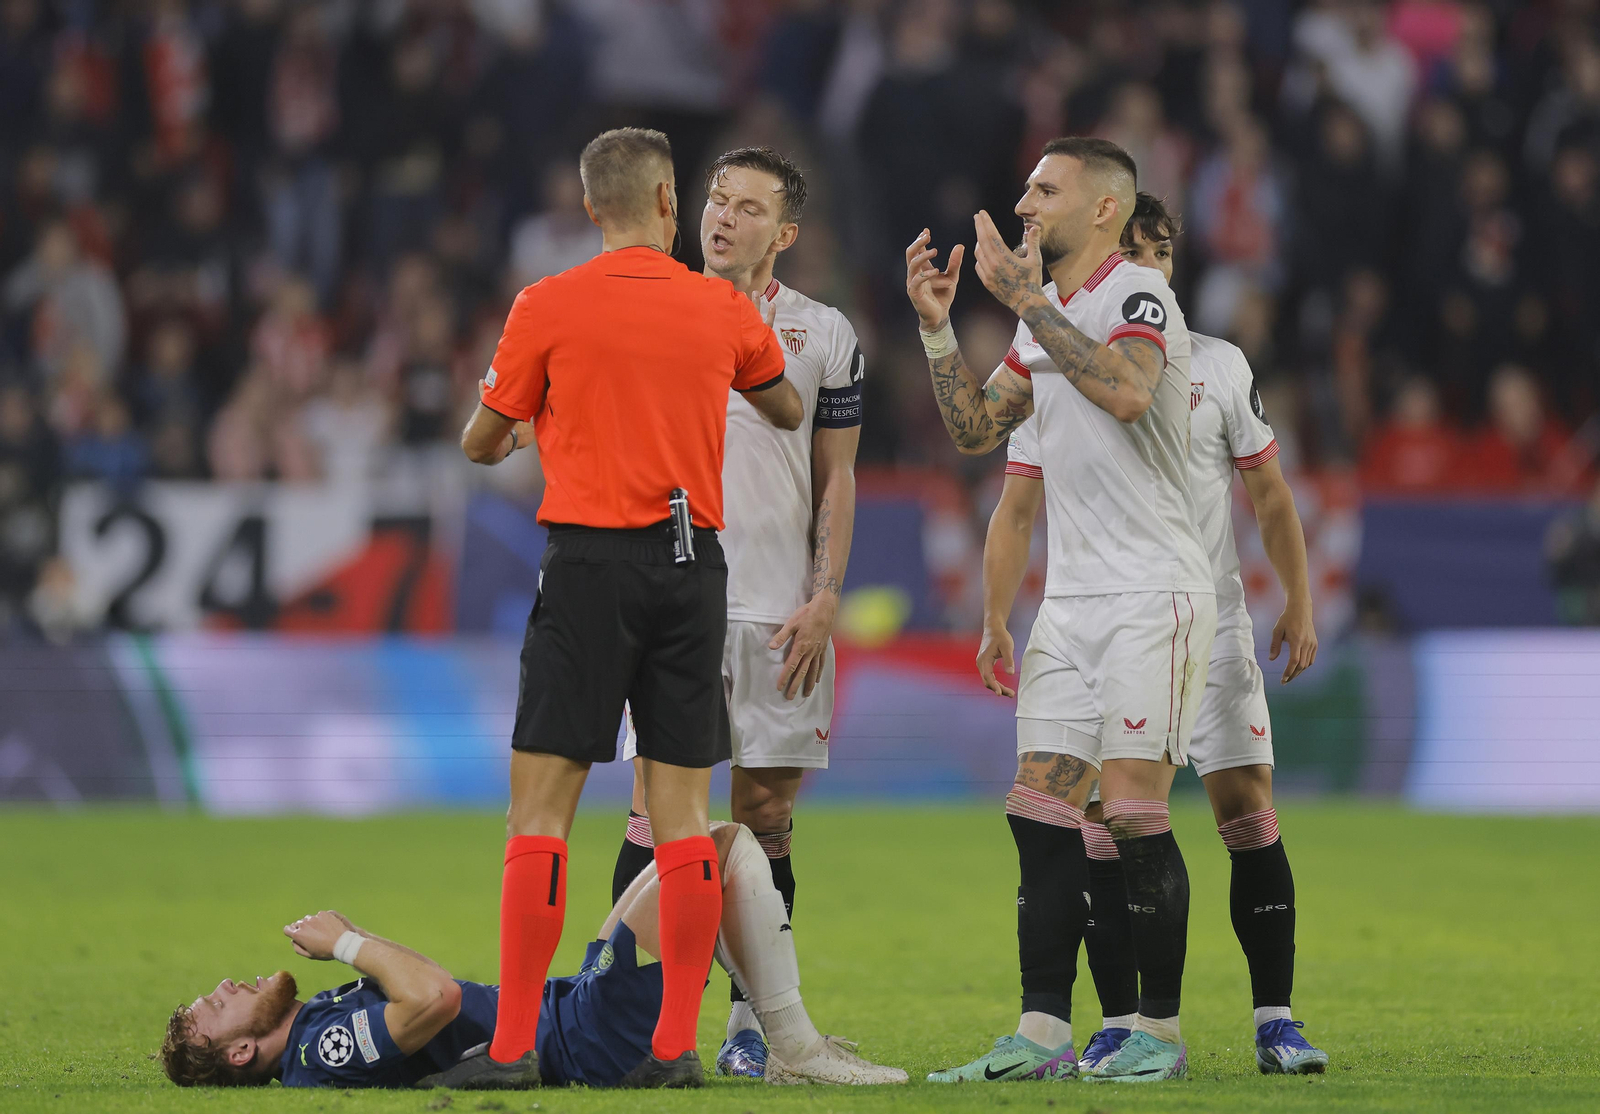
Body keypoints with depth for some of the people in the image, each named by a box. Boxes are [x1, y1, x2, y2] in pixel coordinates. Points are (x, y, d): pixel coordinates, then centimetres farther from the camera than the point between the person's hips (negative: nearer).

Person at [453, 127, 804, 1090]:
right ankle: (678, 1042, 3)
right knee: (683, 811, 5)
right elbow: (789, 414, 25)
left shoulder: (548, 307, -4)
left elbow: (482, 443, 8)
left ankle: (515, 1044, -6)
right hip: (694, 564, 3)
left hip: (590, 561, -3)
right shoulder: (726, 309, 6)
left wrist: (516, 431, 32)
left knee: (542, 805, -2)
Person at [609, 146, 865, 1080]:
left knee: (766, 819, 2)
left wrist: (825, 599, -2)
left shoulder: (825, 336, 6)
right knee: (658, 810, -7)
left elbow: (836, 478, 8)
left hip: (781, 614, 0)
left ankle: (752, 1023, 8)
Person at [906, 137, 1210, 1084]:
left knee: (1134, 812, -9)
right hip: (1072, 602, 8)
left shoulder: (1139, 294, -9)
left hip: (1153, 595, -8)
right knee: (1041, 812, 1)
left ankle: (1162, 1031, 0)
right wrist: (940, 328, 9)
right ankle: (1043, 1035, 2)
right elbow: (976, 429, 20)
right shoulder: (1047, 315, 17)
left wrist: (1028, 300, -24)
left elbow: (1125, 391, -29)